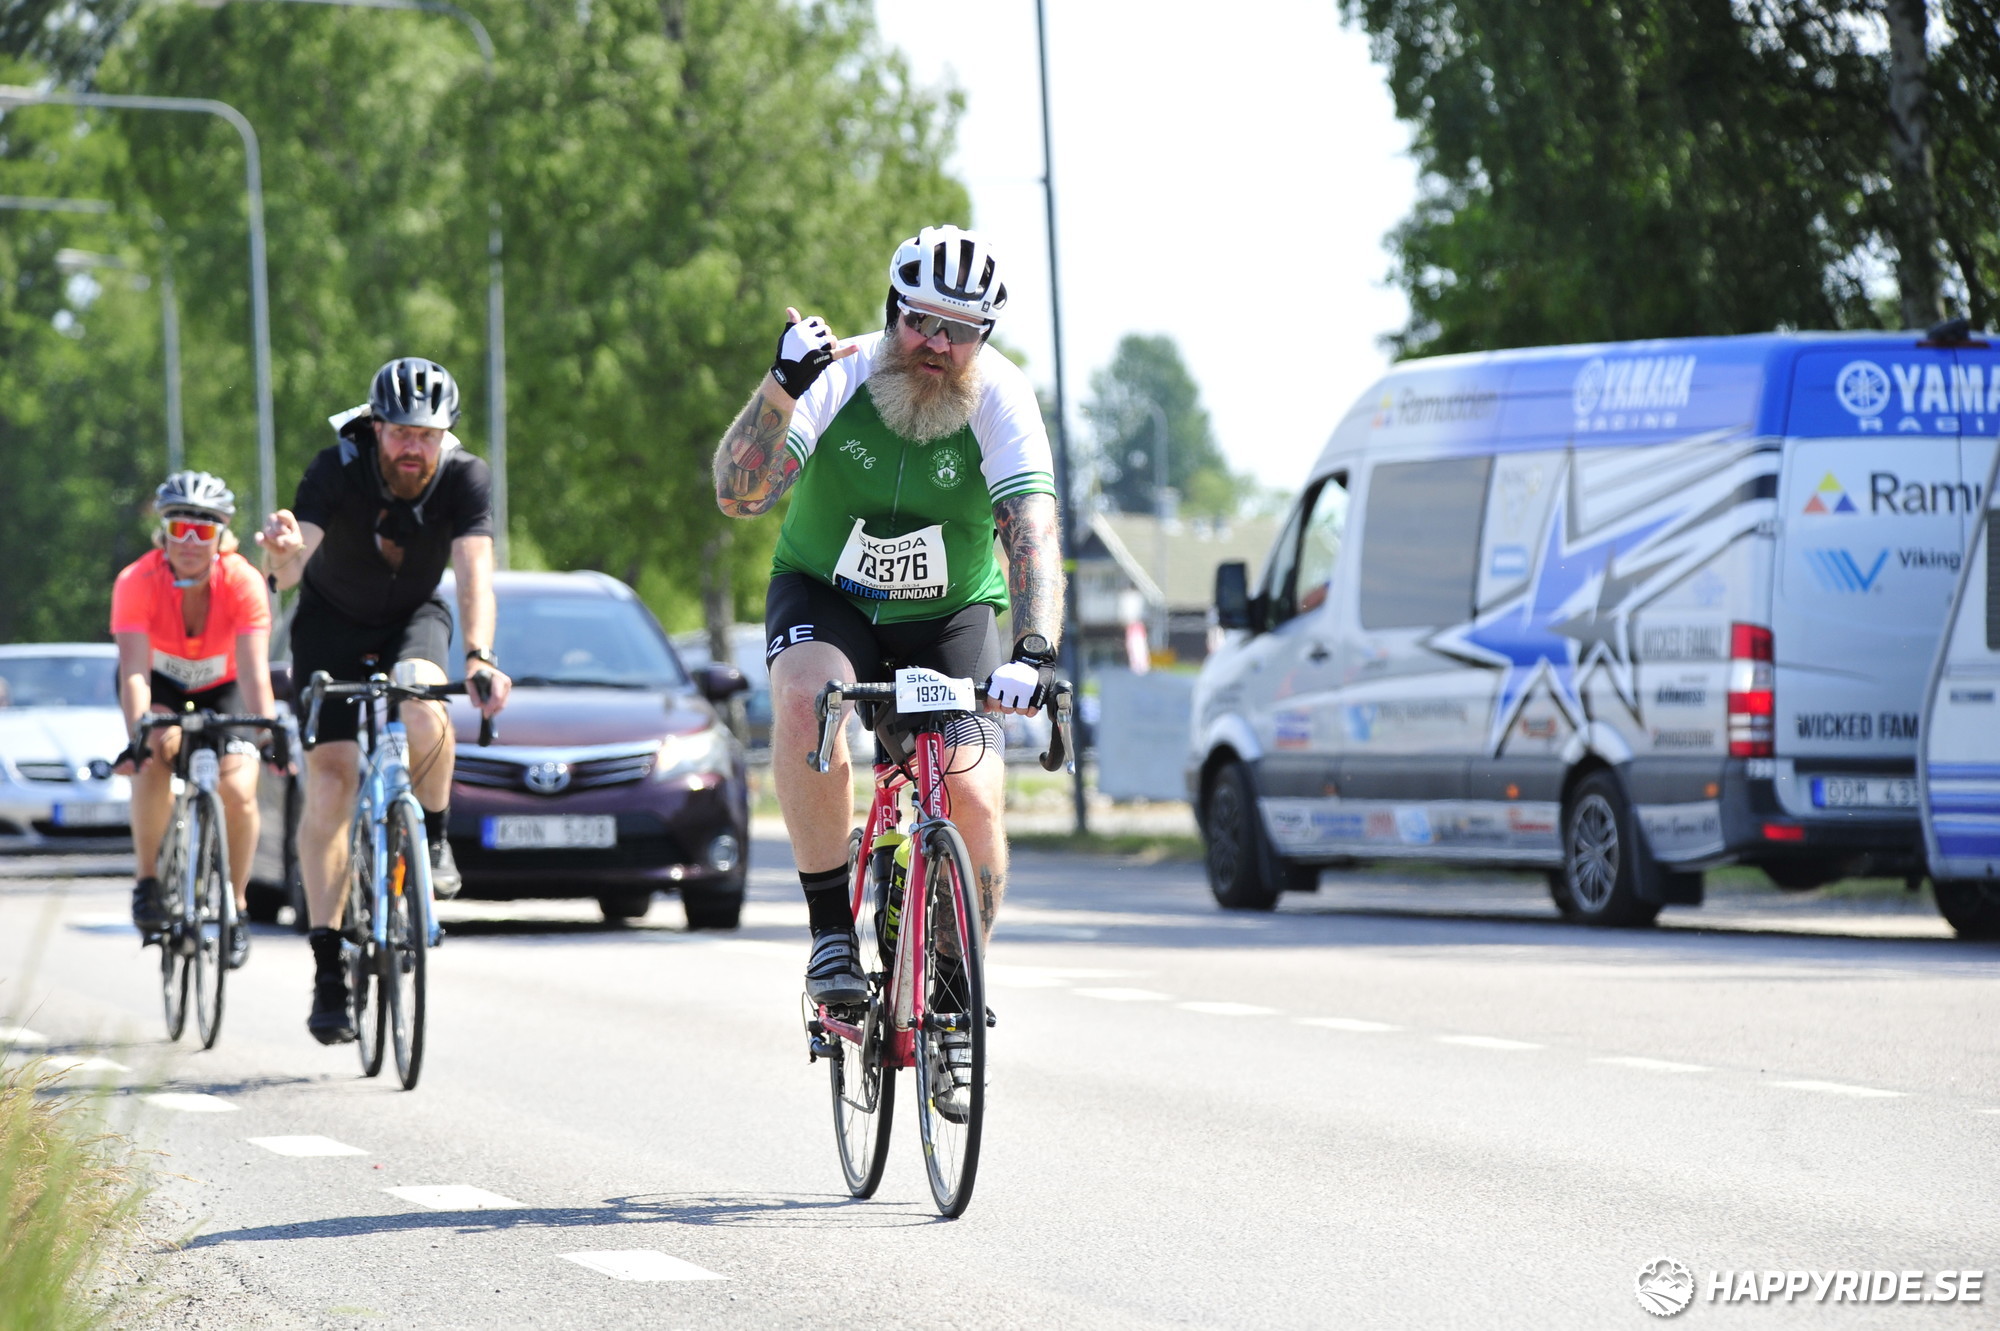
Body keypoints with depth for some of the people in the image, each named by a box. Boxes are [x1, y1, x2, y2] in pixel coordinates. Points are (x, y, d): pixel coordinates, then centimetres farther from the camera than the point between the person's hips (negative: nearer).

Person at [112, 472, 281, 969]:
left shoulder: (243, 582, -30)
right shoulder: (137, 581, -31)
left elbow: (254, 671, -37)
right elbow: (134, 671, -39)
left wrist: (269, 733, -52)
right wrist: (139, 734, -55)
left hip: (221, 688, 0)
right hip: (161, 684, 0)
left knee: (238, 792, -18)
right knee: (154, 761, -30)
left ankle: (236, 908, 3)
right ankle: (148, 882, -13)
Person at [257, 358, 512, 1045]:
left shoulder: (464, 479, -24)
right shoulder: (336, 470, -27)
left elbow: (475, 573, -35)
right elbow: (288, 572, -38)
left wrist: (479, 656, -52)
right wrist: (284, 552, -63)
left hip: (414, 617, 0)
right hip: (332, 621, 0)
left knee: (422, 712, -33)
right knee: (329, 780, -12)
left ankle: (432, 841, -5)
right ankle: (328, 968, -5)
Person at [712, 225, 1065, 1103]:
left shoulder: (1001, 400, -19)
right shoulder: (839, 378, -20)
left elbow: (1031, 533, -30)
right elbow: (738, 494, -29)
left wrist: (1034, 652, -46)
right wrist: (780, 389, -44)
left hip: (950, 613, 1)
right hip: (826, 596, 0)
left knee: (973, 800, -18)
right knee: (804, 698, -35)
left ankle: (956, 989, 8)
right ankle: (833, 930, -22)